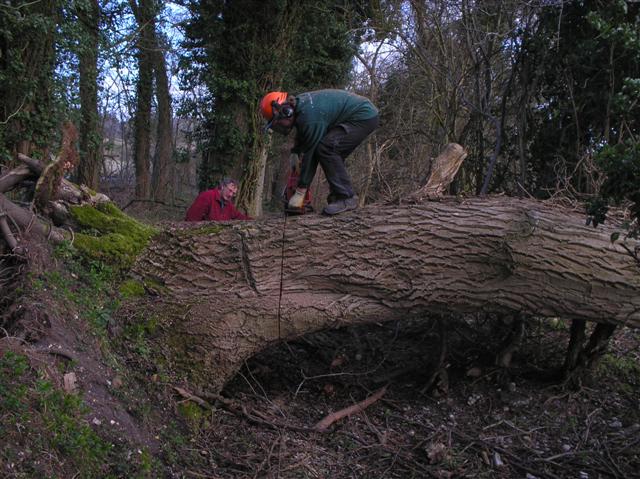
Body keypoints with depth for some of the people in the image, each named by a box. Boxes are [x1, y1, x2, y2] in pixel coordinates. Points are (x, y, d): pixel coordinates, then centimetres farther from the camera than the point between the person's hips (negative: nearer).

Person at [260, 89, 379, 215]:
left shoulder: (310, 115, -27)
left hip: (365, 117, -10)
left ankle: (346, 198, -19)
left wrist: (300, 191, -18)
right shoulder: (299, 104, 1)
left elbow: (309, 153, -23)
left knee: (326, 148, -21)